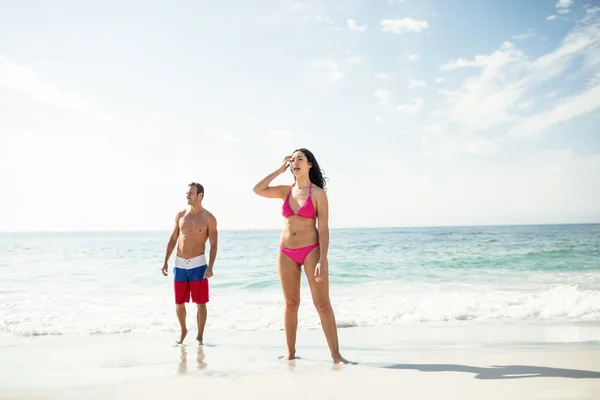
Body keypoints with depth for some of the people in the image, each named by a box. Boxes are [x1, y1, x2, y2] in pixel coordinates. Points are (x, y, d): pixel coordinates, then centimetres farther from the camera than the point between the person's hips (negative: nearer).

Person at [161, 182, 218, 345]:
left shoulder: (209, 218, -5)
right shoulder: (180, 215, 6)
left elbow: (213, 245, -7)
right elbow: (173, 240, 11)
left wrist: (210, 267, -18)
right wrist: (165, 261, 5)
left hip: (198, 264, -3)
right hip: (180, 264, 3)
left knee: (201, 303, -1)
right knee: (179, 303, 9)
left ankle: (200, 336, 13)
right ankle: (183, 331, 32)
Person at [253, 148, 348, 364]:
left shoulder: (318, 193, -4)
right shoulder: (286, 191, 9)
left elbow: (323, 229, -7)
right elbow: (257, 190, -3)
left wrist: (322, 261, -15)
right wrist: (280, 170, 1)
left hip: (311, 250, -4)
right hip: (286, 252, 4)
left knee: (322, 304, -5)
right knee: (291, 303, 9)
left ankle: (336, 354, -2)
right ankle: (290, 352, 18)